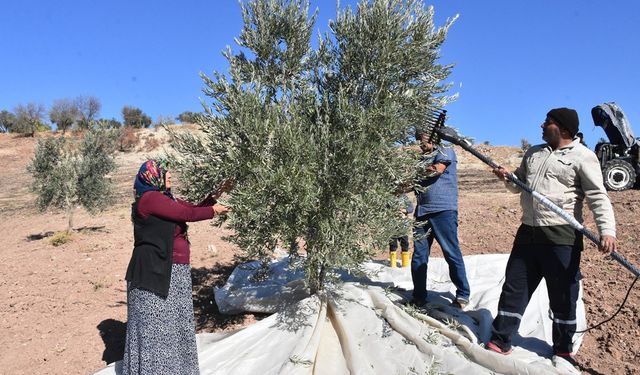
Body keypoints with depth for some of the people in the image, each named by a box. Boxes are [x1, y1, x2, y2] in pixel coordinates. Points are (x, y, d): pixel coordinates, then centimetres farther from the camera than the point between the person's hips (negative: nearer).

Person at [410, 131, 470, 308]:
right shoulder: (421, 159, 21)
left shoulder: (446, 151, 5)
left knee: (452, 253, -2)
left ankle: (463, 295, 11)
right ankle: (419, 296, 14)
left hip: (444, 210, -6)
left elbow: (437, 169, -13)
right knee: (419, 255, 4)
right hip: (422, 212, 6)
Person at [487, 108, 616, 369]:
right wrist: (508, 178, 0)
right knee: (514, 288, 8)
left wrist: (607, 230, -24)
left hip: (562, 237, -5)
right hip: (528, 232, 6)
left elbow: (598, 196, -11)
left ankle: (563, 351, 26)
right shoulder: (533, 153, 16)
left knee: (562, 297, 8)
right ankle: (500, 342, 19)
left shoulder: (582, 156, -4)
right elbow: (519, 185, 23)